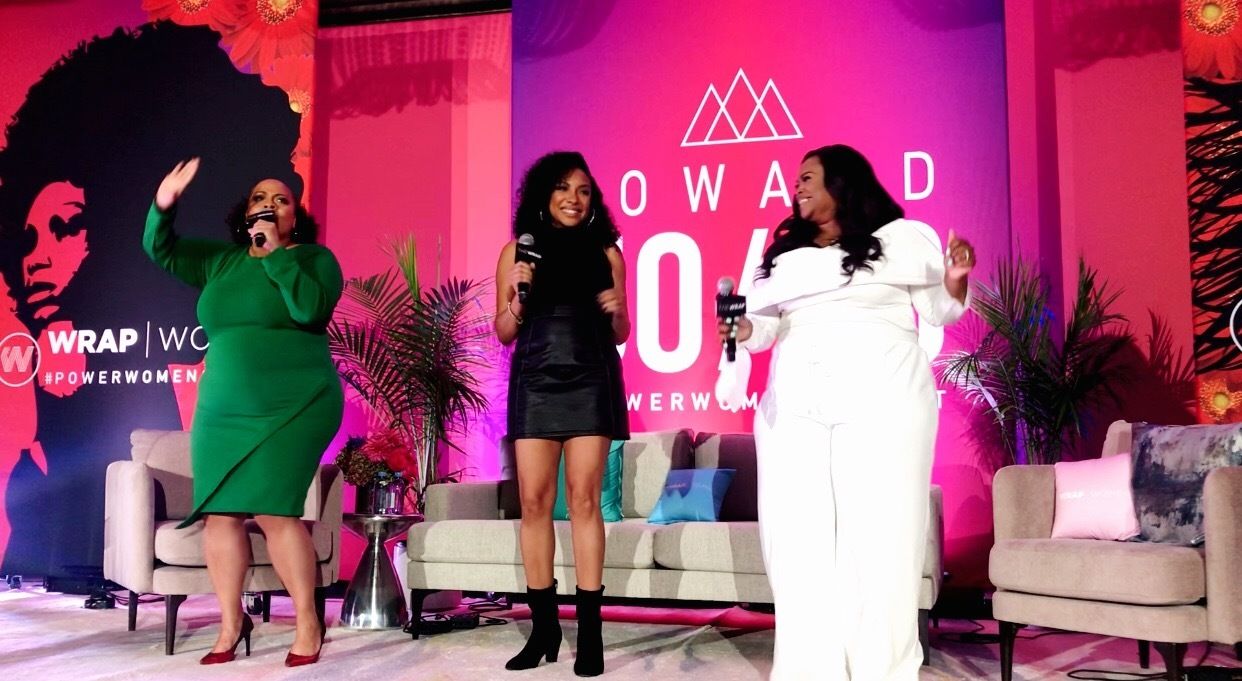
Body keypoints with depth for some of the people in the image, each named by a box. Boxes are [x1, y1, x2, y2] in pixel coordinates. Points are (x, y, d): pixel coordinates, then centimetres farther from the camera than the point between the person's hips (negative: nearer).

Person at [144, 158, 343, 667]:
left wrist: (275, 251, -14)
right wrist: (164, 204, 0)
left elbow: (311, 309, -17)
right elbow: (161, 251, 18)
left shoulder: (314, 258, 0)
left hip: (293, 408, -6)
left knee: (273, 510, -15)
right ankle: (231, 624, 14)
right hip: (223, 411, 6)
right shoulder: (221, 261, 16)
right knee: (219, 512, 1)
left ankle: (308, 624, -4)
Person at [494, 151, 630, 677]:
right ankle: (543, 625, 6)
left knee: (583, 498, -5)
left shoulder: (606, 253, 9)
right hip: (535, 381, 1)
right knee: (534, 500, -2)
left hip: (591, 382, -1)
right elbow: (504, 333, 10)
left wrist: (617, 312, -7)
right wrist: (518, 296, -8)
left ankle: (589, 629, -2)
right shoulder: (517, 250, 9)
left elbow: (620, 335, 15)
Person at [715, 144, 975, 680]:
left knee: (879, 535, -3)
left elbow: (939, 310, 9)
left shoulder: (900, 237, 7)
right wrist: (743, 329, -9)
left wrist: (955, 281, -11)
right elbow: (767, 324, 12)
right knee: (798, 538, 1)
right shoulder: (784, 252, 18)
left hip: (882, 400, -4)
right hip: (794, 403, 4)